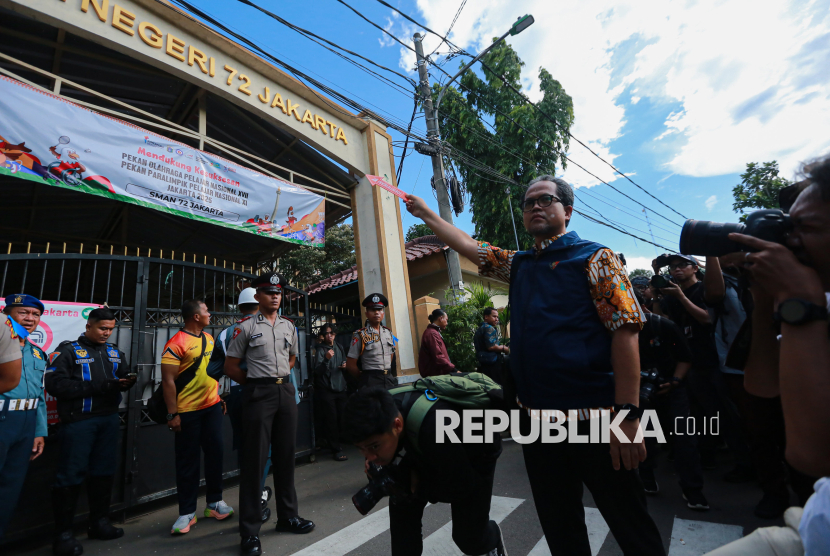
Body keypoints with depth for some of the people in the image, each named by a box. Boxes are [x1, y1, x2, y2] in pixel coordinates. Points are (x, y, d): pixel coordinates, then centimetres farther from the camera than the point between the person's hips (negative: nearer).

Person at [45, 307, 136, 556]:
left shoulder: (115, 352, 11)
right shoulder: (68, 350, -5)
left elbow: (123, 376, 14)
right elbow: (55, 384, -15)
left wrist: (127, 381, -10)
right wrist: (98, 387, -21)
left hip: (109, 419, 5)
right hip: (79, 420, -5)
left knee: (104, 472, 13)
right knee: (71, 475, 2)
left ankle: (99, 521, 27)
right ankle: (63, 533, 16)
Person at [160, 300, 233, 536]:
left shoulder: (209, 338, 8)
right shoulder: (176, 344, -13)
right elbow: (168, 381, -15)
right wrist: (172, 414, -15)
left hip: (212, 406, 6)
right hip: (187, 411, -6)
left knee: (216, 453, 11)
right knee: (188, 461, 7)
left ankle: (215, 502, 28)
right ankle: (187, 513, 22)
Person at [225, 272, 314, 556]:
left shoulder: (289, 327, 10)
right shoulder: (246, 327, -3)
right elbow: (230, 366, -1)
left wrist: (279, 377, 11)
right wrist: (257, 382, 0)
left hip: (286, 392, 5)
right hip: (258, 394, -4)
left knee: (285, 456, 13)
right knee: (255, 459, 1)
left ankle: (288, 516, 29)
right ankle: (249, 530, 15)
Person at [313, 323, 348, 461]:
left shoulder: (339, 348, 12)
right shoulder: (320, 349, -8)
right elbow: (317, 370, -17)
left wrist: (344, 366, 4)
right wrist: (326, 359, -32)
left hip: (340, 388, 6)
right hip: (326, 389, -6)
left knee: (341, 418, 8)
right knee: (331, 420, -4)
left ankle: (337, 443, 28)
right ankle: (336, 450, 5)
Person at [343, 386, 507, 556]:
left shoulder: (436, 429, -46)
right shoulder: (383, 412, -27)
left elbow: (461, 488, -28)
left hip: (476, 455, -5)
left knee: (469, 538, 2)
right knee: (401, 504, -8)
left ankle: (492, 541, 36)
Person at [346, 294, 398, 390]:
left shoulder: (388, 333, 12)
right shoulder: (360, 335, -5)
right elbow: (350, 365, -5)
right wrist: (364, 379, 2)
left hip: (389, 380, 5)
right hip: (371, 382, -5)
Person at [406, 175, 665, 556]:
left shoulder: (594, 258, -4)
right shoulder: (519, 264, 13)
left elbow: (624, 331, -12)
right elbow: (469, 246, 20)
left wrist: (628, 415, -17)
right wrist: (425, 214, 24)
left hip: (593, 418, -5)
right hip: (536, 418, 6)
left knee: (630, 523, 10)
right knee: (558, 524, 20)